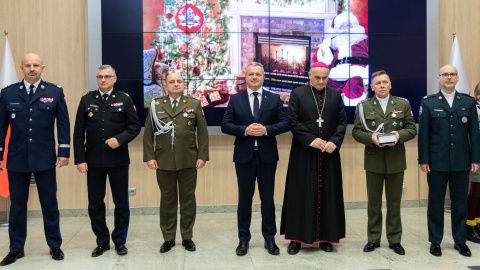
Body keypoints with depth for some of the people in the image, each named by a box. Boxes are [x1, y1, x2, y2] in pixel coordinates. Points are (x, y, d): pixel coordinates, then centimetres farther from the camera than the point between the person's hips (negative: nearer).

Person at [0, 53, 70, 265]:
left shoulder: (55, 92, 2)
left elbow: (63, 123, 0)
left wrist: (64, 151, -6)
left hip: (45, 158, -1)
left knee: (50, 203, 7)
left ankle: (55, 246, 20)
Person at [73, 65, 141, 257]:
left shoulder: (125, 100, 2)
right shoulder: (86, 100, 5)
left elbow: (135, 126, -1)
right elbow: (79, 132, 2)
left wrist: (120, 139, -18)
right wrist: (80, 159, -4)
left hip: (118, 160, -1)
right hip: (93, 161, 2)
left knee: (121, 202, 6)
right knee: (95, 203, 8)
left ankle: (120, 241, 21)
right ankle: (102, 241, 22)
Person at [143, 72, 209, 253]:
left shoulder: (194, 104, 5)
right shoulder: (155, 105, 6)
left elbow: (202, 132, 2)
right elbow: (148, 133, 4)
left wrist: (202, 155, -5)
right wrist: (149, 157, -5)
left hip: (188, 161, 0)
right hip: (164, 161, 0)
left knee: (188, 199, 7)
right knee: (167, 199, 7)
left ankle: (187, 237, 19)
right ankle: (168, 238, 18)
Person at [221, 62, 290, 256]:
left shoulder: (274, 99, 4)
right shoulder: (235, 99, 3)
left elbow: (285, 123, -2)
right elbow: (225, 125, -2)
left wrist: (266, 129, -17)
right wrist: (245, 130, -18)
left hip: (267, 155, 0)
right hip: (244, 155, 0)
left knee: (267, 198, 8)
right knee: (245, 198, 8)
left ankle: (269, 239, 20)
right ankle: (243, 239, 19)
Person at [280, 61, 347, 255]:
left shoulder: (336, 95, 8)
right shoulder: (297, 94, 0)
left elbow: (342, 122, 5)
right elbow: (293, 122, -6)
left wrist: (334, 141, -11)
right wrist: (311, 140, -15)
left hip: (329, 152, 3)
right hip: (304, 152, -2)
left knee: (328, 194, 6)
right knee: (301, 194, 1)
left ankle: (326, 237, 15)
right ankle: (297, 237, 9)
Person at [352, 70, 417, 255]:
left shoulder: (403, 104, 5)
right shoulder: (364, 106, 2)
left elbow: (412, 129, 3)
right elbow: (356, 132, -1)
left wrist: (400, 134, -17)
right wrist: (371, 137, -19)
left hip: (396, 160, 1)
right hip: (373, 160, 0)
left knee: (394, 202, 9)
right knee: (374, 202, 9)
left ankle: (394, 240, 20)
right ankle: (373, 239, 20)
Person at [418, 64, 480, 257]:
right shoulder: (428, 103, 1)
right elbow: (423, 133, -2)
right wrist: (423, 159, -7)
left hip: (461, 162, 2)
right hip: (437, 162, -2)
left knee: (460, 202, 10)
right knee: (435, 202, 6)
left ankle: (460, 240, 22)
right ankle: (435, 241, 16)